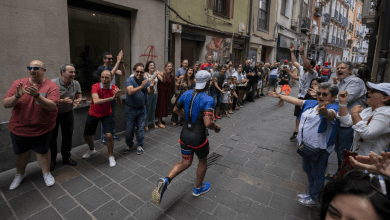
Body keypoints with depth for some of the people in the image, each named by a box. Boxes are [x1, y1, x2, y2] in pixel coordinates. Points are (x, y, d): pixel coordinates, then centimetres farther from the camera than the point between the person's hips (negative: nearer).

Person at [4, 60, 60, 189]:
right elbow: (5, 104, -7)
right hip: (19, 128, 3)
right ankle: (20, 174, 44)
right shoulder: (18, 83, -5)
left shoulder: (51, 86, -13)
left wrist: (36, 95, -37)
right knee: (21, 153, 20)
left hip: (42, 129, -3)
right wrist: (17, 96, -27)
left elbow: (51, 106, -23)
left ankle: (46, 173, 35)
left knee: (42, 151, 14)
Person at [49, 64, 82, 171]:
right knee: (52, 137, 4)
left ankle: (66, 157, 28)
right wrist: (62, 101, -35)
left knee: (68, 135, 10)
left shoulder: (76, 84, -6)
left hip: (67, 113, 4)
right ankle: (51, 160, 22)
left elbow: (79, 97, 5)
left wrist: (77, 101, -18)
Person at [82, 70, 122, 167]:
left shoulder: (114, 88, -15)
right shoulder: (95, 86, -21)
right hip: (93, 114, 1)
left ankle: (111, 156, 8)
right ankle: (92, 149, 45)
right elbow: (96, 101, -38)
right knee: (86, 136, 11)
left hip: (106, 114, 0)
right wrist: (111, 98, -47)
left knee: (109, 135, -17)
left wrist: (118, 97, -41)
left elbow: (120, 105, -20)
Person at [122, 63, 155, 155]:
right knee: (129, 129, 9)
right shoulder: (130, 80, -13)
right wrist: (141, 86, -40)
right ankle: (129, 144, 33)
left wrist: (151, 87, -33)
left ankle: (140, 145, 26)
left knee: (141, 128, 9)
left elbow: (151, 93, -11)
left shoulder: (146, 80, -3)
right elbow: (130, 92, -30)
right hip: (131, 109, -2)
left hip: (142, 109, 2)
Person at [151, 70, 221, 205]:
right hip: (198, 137, -5)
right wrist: (216, 127, -9)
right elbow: (208, 123, -31)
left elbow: (176, 109, 9)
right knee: (202, 161, 23)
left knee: (185, 163, 21)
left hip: (185, 134, 6)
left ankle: (165, 180, -1)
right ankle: (198, 188, 44)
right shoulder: (208, 100, -23)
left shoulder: (187, 94, -2)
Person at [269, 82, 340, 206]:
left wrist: (324, 112, -66)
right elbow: (296, 100, 14)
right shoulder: (312, 103, 5)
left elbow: (330, 113, -42)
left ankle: (314, 198, 32)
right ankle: (312, 192, 46)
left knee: (317, 175, 9)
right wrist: (279, 96, 19)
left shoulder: (333, 108, -18)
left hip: (319, 149, -9)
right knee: (307, 169, 25)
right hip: (306, 146, 9)